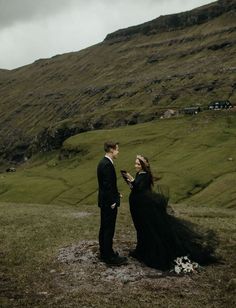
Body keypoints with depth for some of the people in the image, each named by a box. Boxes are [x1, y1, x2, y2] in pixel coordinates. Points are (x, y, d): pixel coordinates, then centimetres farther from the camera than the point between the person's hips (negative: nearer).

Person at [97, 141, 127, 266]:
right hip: (109, 203, -10)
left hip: (105, 202, 10)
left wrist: (116, 194, 13)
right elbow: (107, 185, -23)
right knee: (109, 229, -2)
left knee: (104, 228, 17)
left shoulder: (103, 162, 11)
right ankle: (109, 256, 7)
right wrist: (112, 202, -18)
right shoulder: (107, 164, -21)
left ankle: (104, 252, 28)